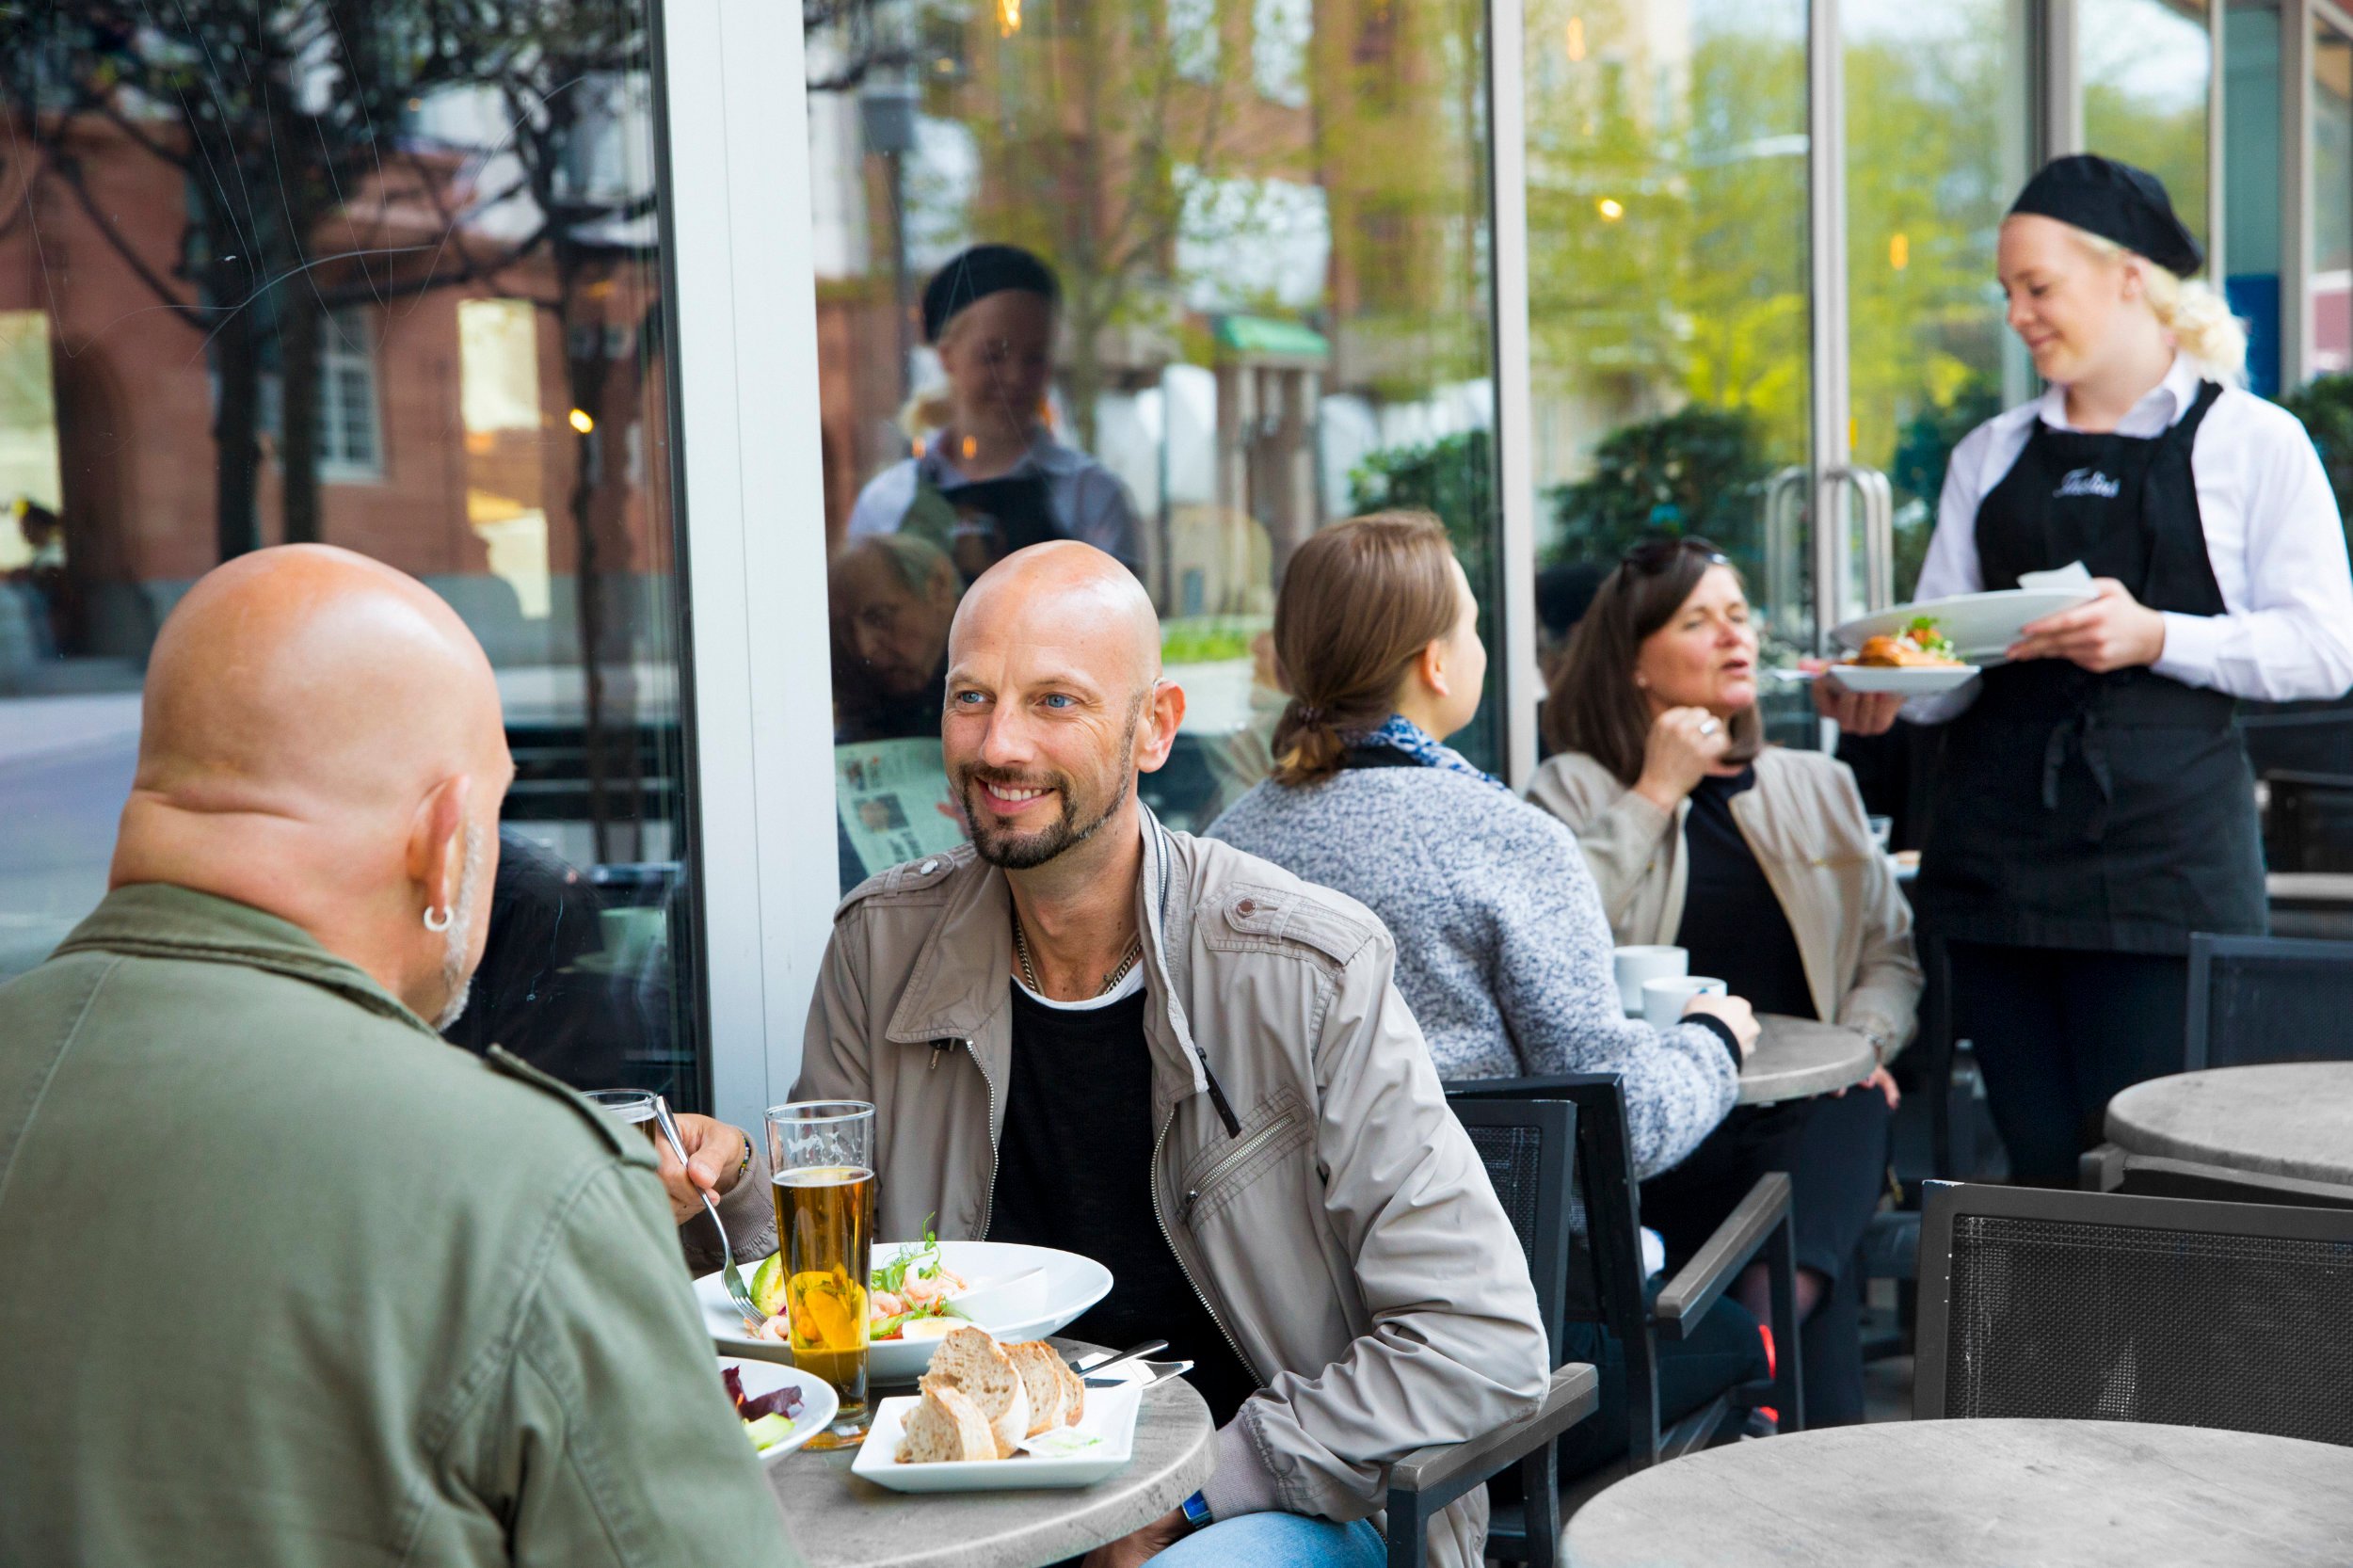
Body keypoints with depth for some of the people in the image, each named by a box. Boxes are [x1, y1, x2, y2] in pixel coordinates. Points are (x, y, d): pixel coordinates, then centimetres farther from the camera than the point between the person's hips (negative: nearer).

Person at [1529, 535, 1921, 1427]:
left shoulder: (1819, 787, 25)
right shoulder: (1575, 790, 11)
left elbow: (1889, 950, 23)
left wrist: (1864, 1038, 0)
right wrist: (1656, 794, -2)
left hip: (1811, 1106, 3)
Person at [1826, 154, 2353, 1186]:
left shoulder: (2251, 442, 6)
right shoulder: (1991, 455, 18)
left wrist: (2156, 637, -16)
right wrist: (1883, 692, -11)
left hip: (2164, 857, -4)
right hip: (1995, 848, 4)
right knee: (2039, 1170, 5)